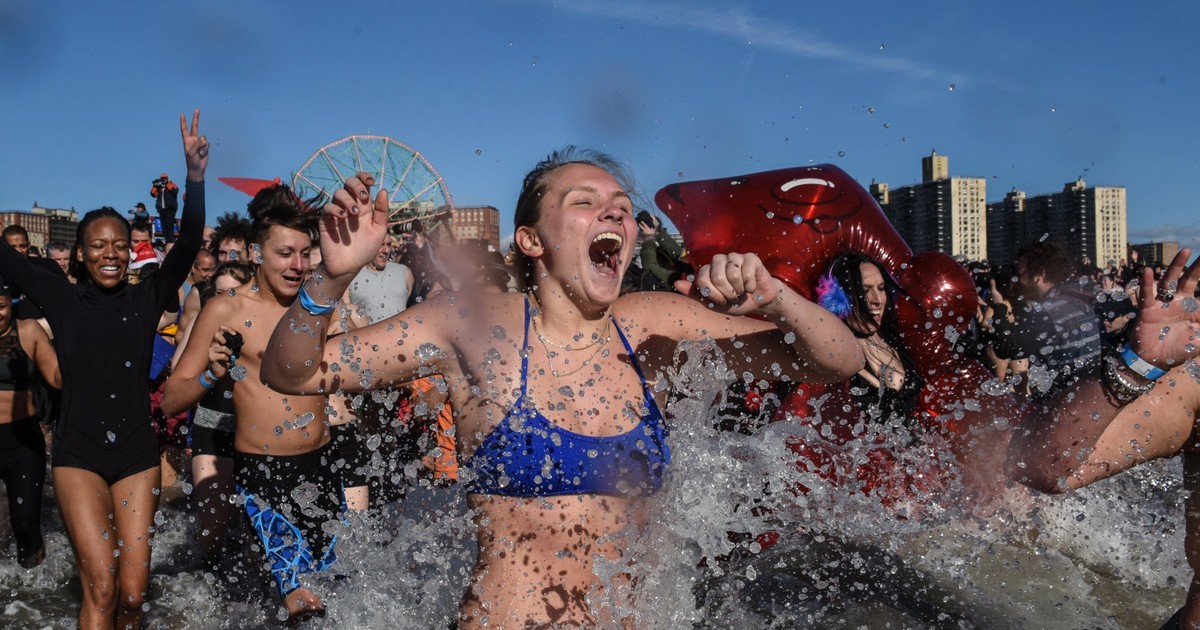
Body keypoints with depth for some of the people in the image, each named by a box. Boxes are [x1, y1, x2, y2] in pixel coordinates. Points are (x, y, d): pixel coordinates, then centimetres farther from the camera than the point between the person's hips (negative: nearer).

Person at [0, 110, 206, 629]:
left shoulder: (146, 299, 2)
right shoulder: (63, 300, 3)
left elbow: (189, 244, -9)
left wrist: (195, 175, -23)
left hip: (137, 453, 1)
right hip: (78, 454, -1)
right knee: (100, 587, -12)